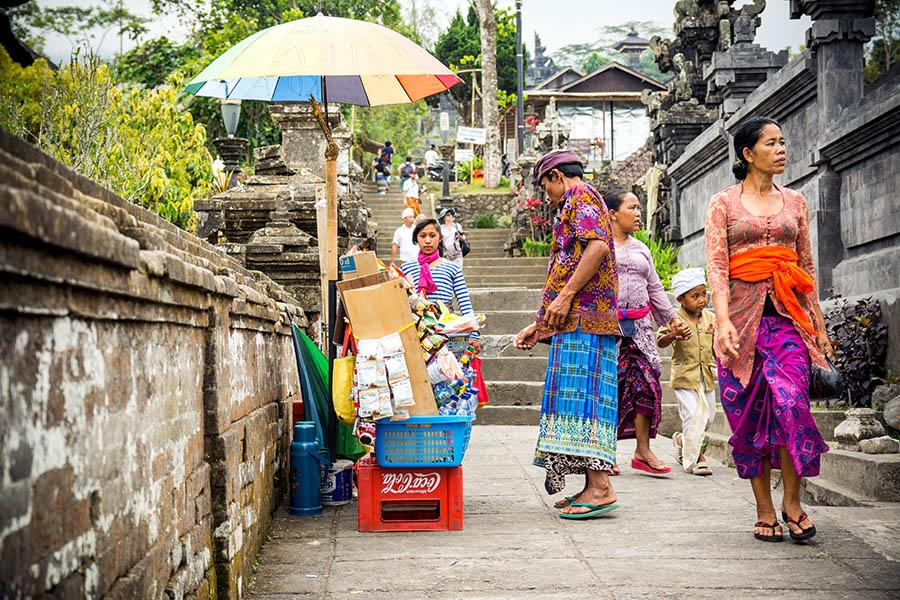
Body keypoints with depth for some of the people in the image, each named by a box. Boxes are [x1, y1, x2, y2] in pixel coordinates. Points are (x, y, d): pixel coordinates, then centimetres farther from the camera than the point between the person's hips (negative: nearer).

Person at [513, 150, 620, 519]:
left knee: (582, 393, -14)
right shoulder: (575, 206, 30)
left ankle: (600, 487, -16)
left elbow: (598, 246, -19)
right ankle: (593, 487, 7)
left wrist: (565, 296, -21)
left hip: (583, 318, -10)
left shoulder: (581, 196, 0)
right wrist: (540, 325, 27)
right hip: (578, 320, 10)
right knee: (582, 397, 7)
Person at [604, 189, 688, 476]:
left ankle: (643, 452, 2)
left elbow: (655, 288, 24)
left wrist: (672, 317, 18)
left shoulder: (641, 249, 21)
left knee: (647, 383, -4)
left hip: (639, 326, 6)